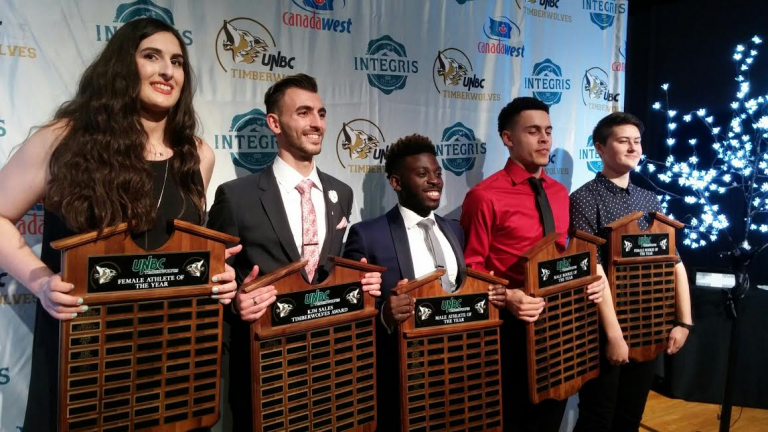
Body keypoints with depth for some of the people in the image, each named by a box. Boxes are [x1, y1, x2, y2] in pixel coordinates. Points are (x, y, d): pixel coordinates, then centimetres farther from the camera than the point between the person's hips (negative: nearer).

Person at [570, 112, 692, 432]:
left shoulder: (650, 200, 7)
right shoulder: (585, 199, -11)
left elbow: (674, 262, 8)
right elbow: (593, 271, -18)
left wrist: (684, 321, 2)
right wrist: (614, 333, -20)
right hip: (603, 328, -5)